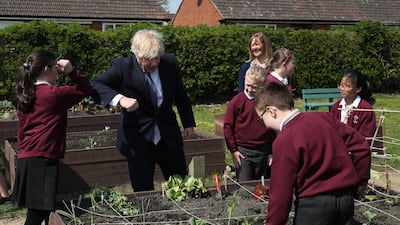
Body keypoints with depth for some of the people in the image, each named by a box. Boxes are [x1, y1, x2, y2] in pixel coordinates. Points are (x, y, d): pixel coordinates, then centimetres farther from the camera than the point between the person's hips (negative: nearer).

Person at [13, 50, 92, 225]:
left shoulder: (25, 95, 13)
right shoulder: (54, 94, -8)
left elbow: (22, 130, 18)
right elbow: (86, 89, 0)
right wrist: (71, 71, -4)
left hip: (25, 159, 8)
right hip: (43, 160, -8)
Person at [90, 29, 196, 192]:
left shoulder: (170, 63, -2)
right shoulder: (123, 67, -14)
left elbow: (180, 95, 11)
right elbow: (95, 84, -24)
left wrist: (188, 123, 14)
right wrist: (120, 99, -39)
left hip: (169, 137, 3)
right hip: (138, 140, -3)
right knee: (143, 191, 5)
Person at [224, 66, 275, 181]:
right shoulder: (236, 101, -7)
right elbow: (227, 126, -1)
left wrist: (272, 152, 7)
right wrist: (233, 150, -4)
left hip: (263, 152, 2)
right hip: (243, 151, -2)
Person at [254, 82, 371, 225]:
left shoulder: (284, 140, -15)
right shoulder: (324, 118, 3)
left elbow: (281, 191, -14)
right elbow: (360, 145, 7)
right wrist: (361, 181, 17)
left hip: (315, 203, -7)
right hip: (347, 196, 7)